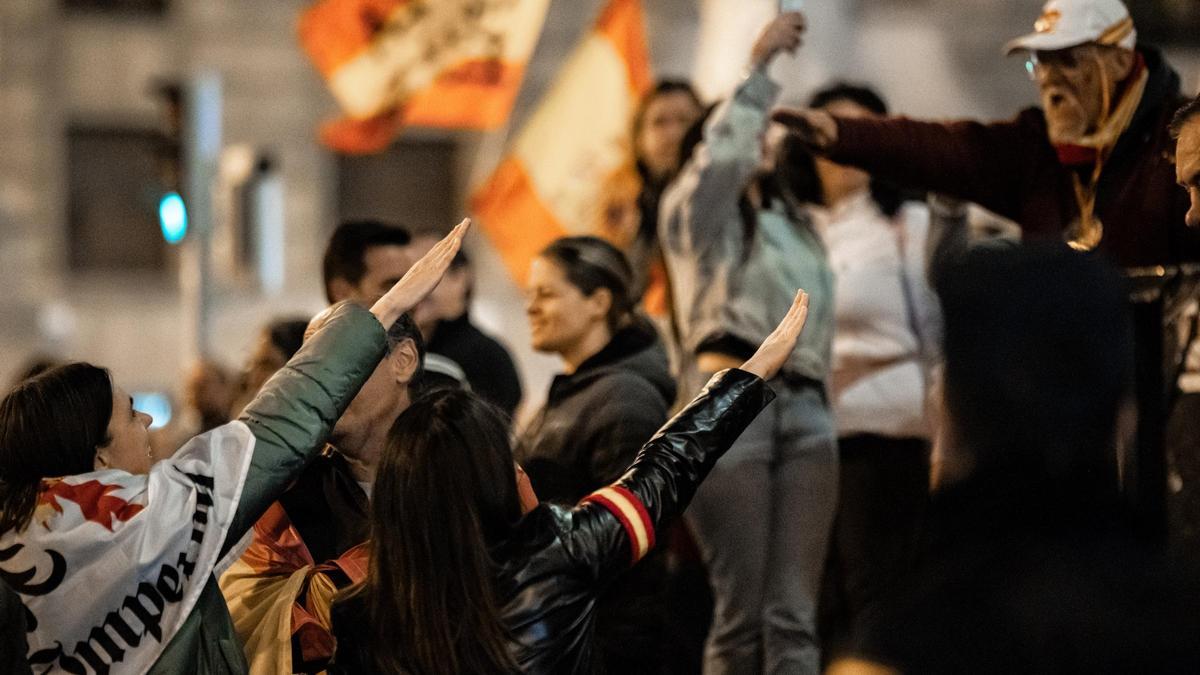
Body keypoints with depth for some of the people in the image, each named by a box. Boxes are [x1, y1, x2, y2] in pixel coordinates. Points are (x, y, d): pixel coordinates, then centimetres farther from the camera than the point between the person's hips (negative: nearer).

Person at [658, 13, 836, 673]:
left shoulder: (796, 225, 26)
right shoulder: (697, 210, 8)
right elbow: (719, 157, -14)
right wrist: (759, 67, -13)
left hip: (804, 408, 5)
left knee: (793, 616, -5)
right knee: (742, 610, -8)